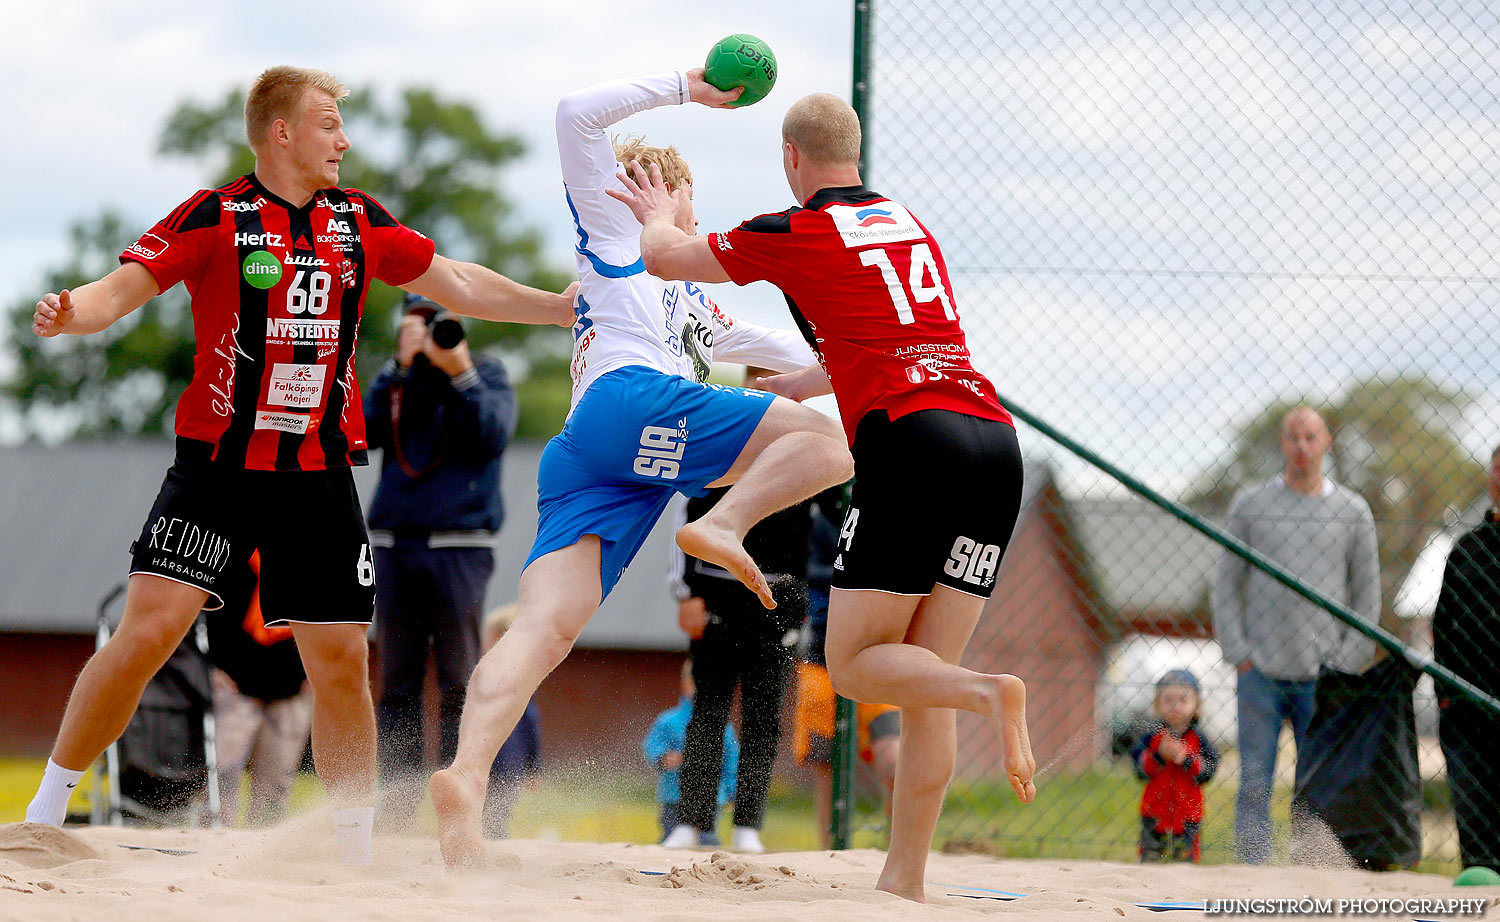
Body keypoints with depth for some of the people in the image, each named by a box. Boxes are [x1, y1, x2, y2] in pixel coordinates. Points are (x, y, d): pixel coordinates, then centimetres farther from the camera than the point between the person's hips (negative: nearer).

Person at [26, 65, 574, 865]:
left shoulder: (359, 221, 9)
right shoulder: (215, 216, -5)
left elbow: (457, 286, 19)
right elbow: (118, 292, -12)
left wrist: (569, 307, 17)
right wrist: (67, 314, -34)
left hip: (320, 476, 4)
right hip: (217, 466, -4)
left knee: (341, 662, 2)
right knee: (148, 630, -15)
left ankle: (357, 854, 13)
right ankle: (45, 810, 0)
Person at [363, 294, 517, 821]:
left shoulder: (487, 374, 7)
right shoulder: (394, 379, 14)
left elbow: (494, 437, -9)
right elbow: (366, 432, -2)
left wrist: (460, 373, -17)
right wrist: (401, 368, -8)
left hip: (459, 547, -3)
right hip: (394, 543, 3)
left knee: (458, 681, -5)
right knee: (396, 680, 3)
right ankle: (398, 793, 6)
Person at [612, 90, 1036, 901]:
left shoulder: (798, 232, 4)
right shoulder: (909, 225, 24)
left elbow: (663, 256, 18)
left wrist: (660, 214, 41)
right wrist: (791, 386, 57)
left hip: (912, 440, -6)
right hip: (995, 441, 6)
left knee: (854, 662, 0)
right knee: (922, 679, 7)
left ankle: (989, 693, -28)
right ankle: (904, 880, 1)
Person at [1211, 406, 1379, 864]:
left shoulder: (1353, 511, 7)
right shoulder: (1250, 503, 6)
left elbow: (1368, 593, 10)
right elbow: (1225, 584, 8)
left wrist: (1346, 663, 1)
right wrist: (1238, 653, -2)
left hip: (1323, 676, 0)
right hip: (1261, 672, 0)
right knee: (1254, 787, -4)